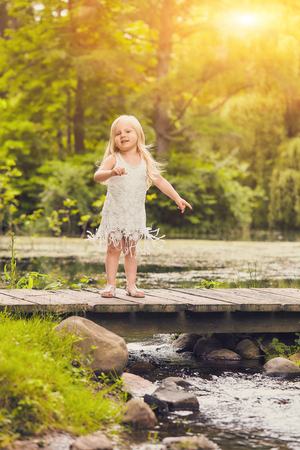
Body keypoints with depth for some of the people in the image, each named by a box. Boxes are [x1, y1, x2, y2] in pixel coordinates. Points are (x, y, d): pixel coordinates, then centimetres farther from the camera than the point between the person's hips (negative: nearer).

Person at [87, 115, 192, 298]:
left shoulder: (145, 161, 3)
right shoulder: (113, 159, -8)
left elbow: (160, 181, 6)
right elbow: (97, 176, -23)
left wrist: (177, 198, -1)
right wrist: (111, 172, -44)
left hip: (135, 214, 3)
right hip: (114, 212, -3)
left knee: (131, 250, 9)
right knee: (114, 249, 1)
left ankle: (131, 285, 13)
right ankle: (111, 285, 6)